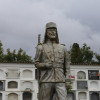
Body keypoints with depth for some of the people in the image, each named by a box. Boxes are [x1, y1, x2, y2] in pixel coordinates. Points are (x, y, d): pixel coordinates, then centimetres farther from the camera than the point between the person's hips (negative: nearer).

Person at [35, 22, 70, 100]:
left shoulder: (62, 48, 14)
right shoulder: (41, 47, 9)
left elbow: (67, 65, 13)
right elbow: (37, 63, 9)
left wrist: (68, 79, 1)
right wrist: (45, 65, -12)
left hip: (60, 81, 1)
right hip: (46, 80, -1)